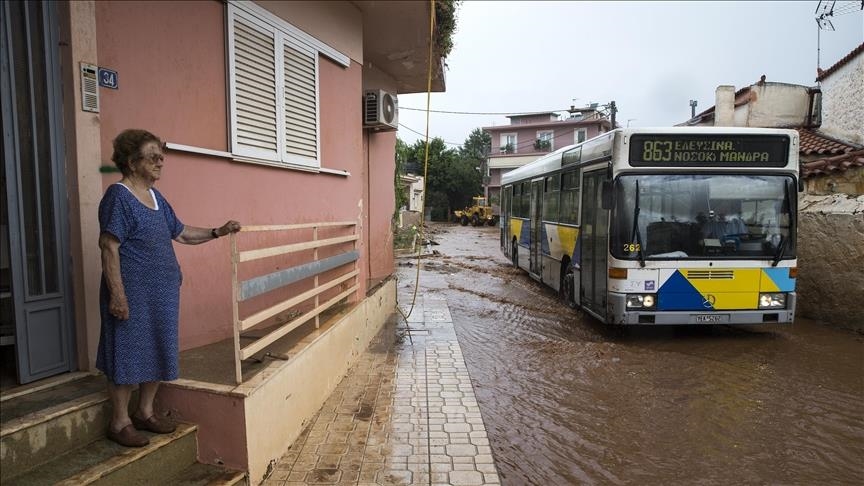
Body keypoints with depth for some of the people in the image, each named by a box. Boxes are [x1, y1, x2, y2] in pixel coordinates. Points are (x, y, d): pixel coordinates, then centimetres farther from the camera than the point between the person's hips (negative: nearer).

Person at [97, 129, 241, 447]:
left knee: (156, 352, 14)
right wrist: (117, 294, -22)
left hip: (162, 292, 8)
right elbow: (108, 247, -17)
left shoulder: (155, 197, 13)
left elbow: (181, 233, 20)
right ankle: (119, 422, 17)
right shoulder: (118, 196, -12)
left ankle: (145, 412, 29)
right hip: (132, 293, -8)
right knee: (128, 355, 2)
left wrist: (217, 232, 8)